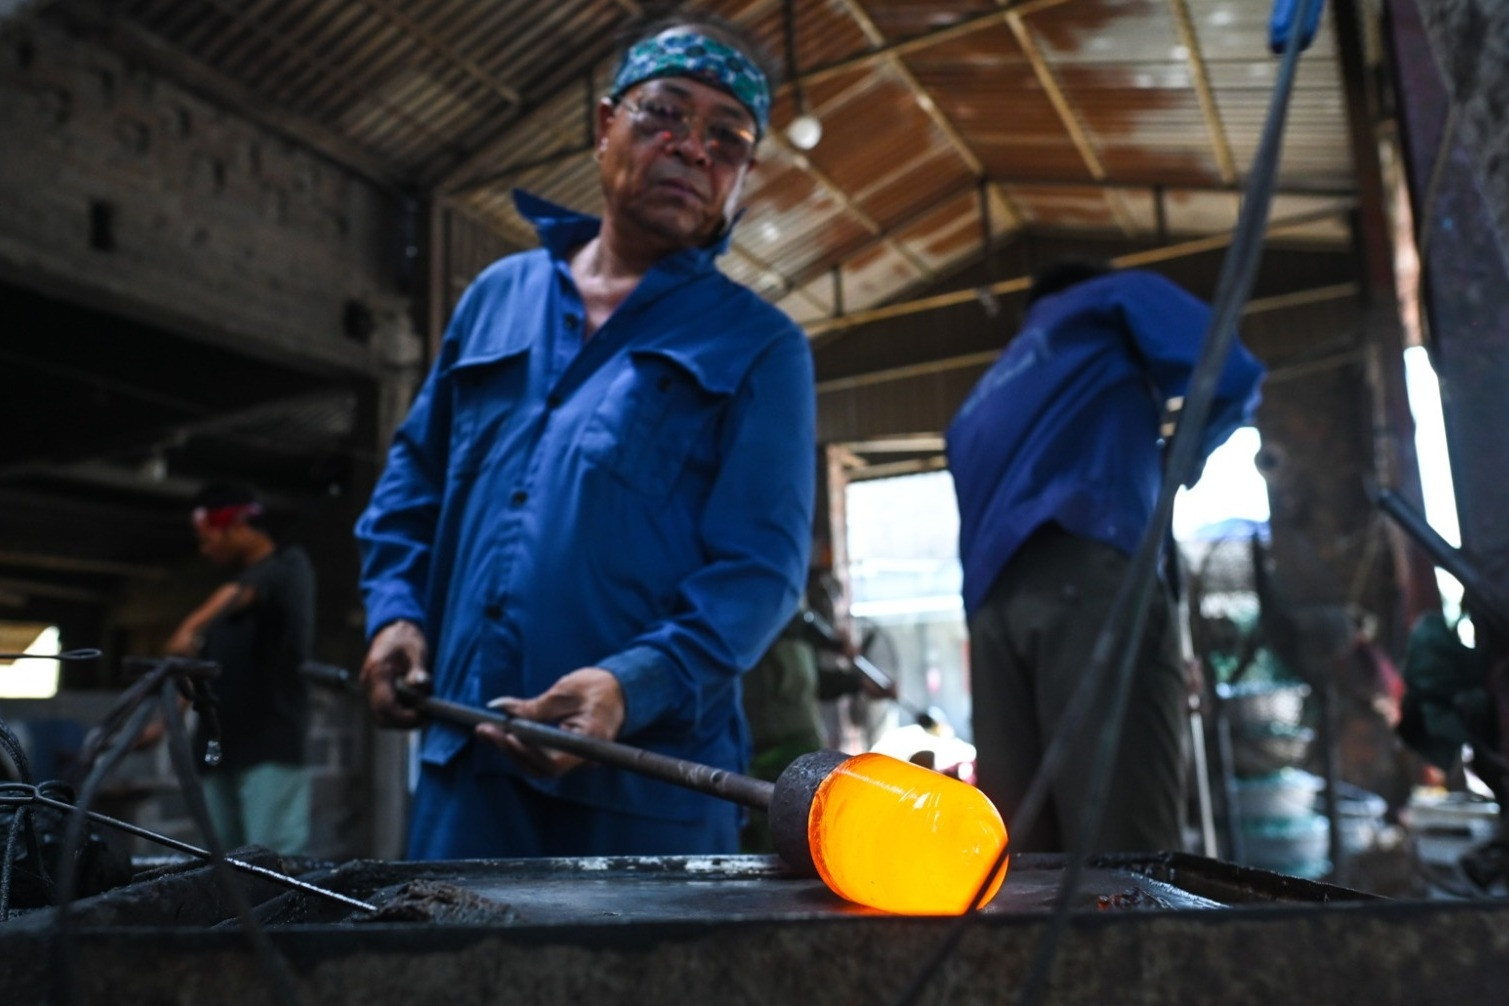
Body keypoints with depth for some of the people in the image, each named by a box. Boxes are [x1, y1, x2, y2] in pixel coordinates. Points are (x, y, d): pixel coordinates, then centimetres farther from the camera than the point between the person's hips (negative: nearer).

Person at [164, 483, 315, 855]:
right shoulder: (236, 584, 23)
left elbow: (239, 596, -23)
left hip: (271, 744, -8)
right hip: (220, 745, 8)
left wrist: (192, 626, -41)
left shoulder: (289, 566, 0)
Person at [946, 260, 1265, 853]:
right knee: (1128, 853, -13)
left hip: (991, 610, 6)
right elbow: (1231, 377, 10)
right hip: (1089, 582, -5)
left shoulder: (982, 400, 37)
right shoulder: (1119, 297, 24)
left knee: (1022, 860, -2)